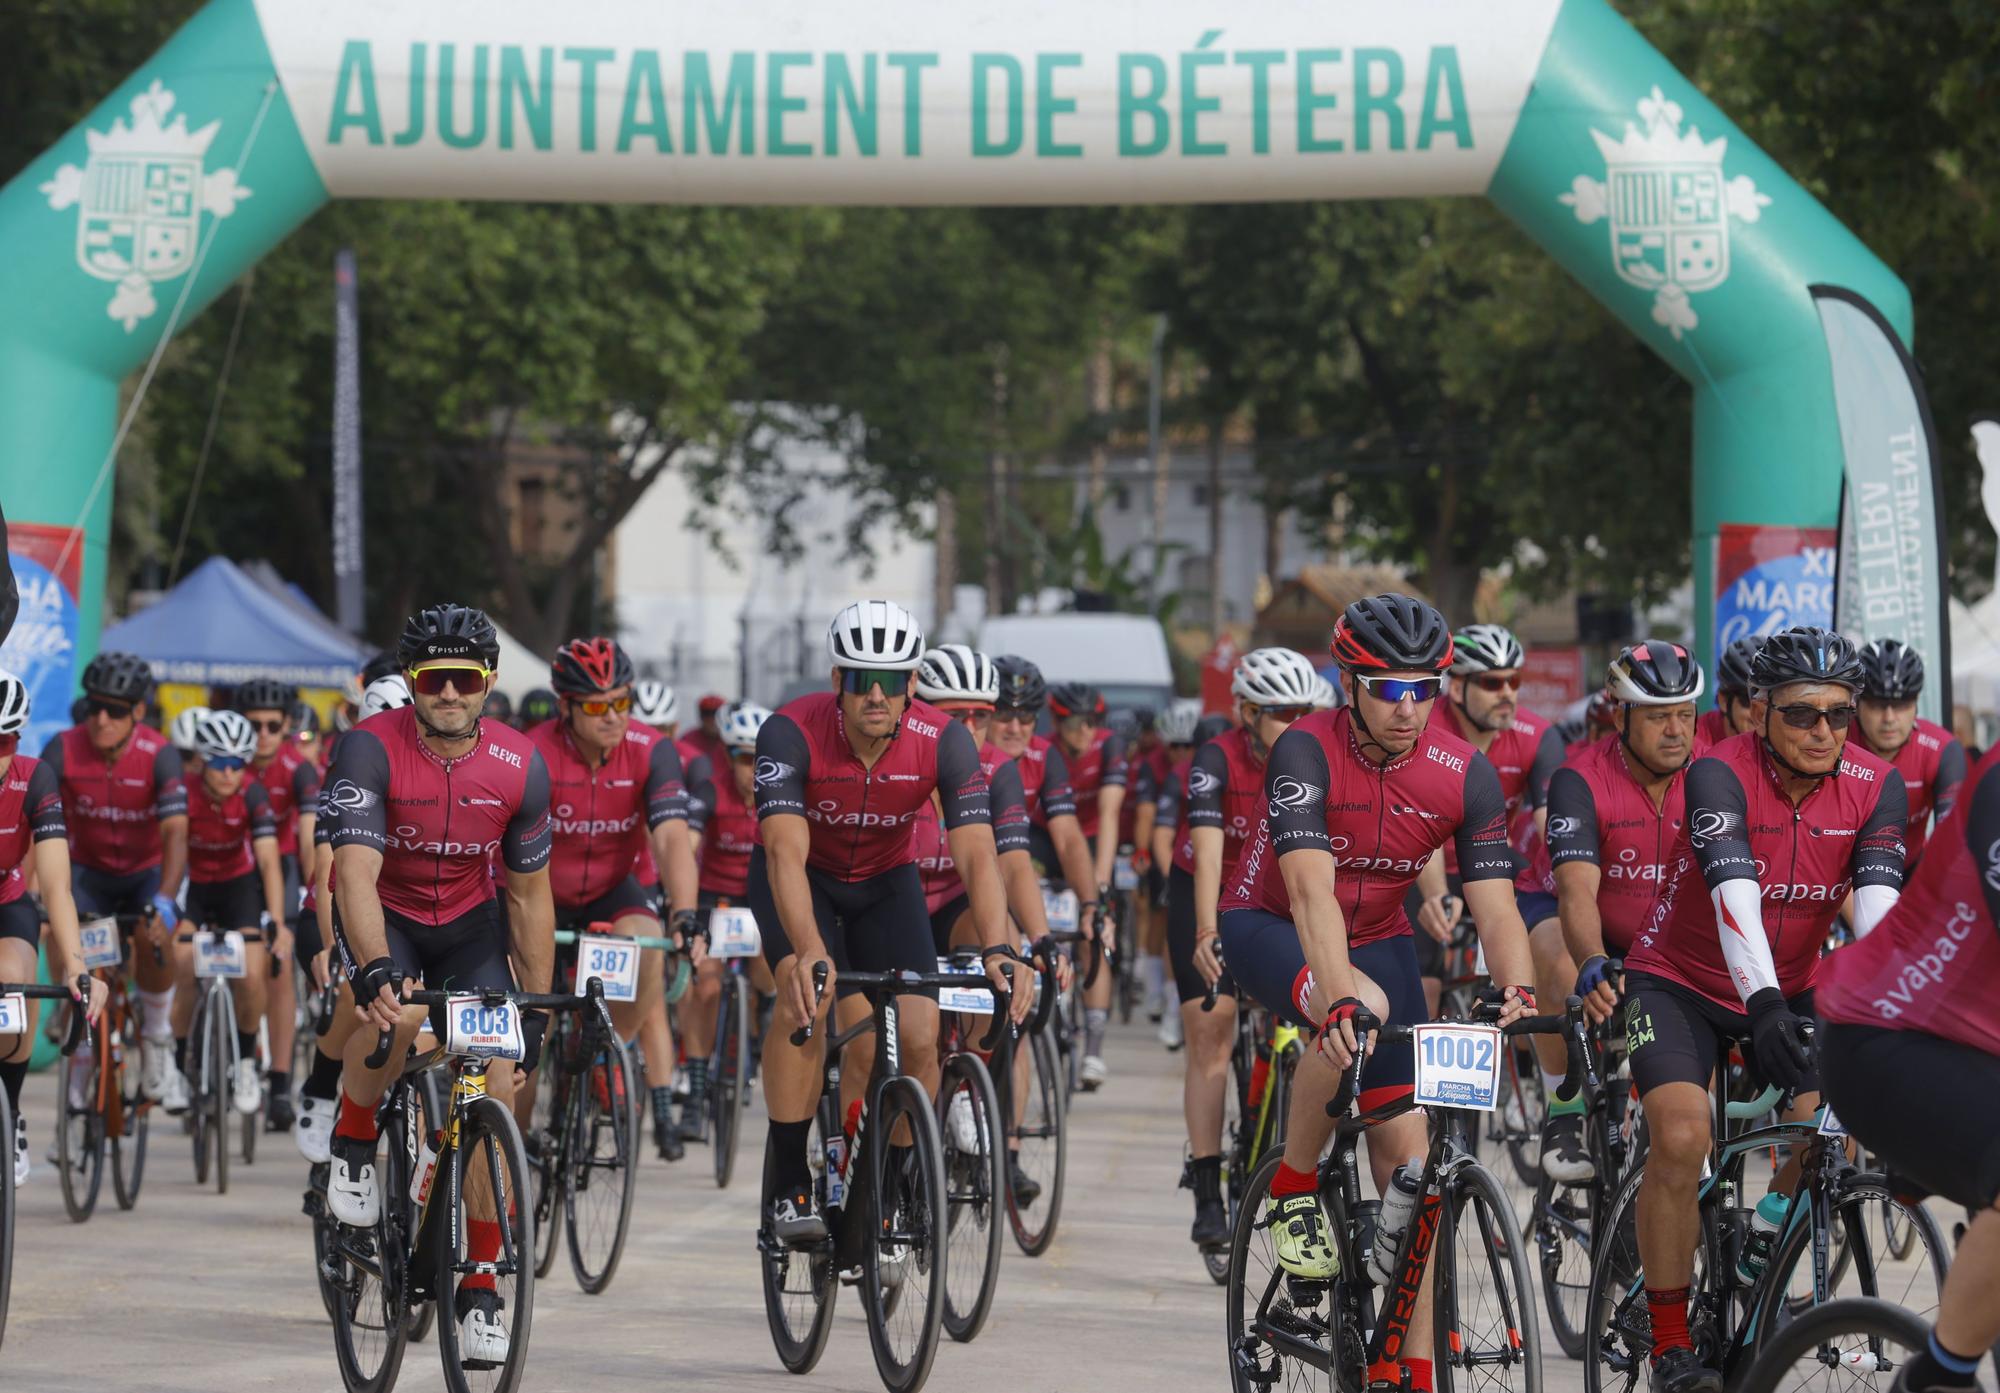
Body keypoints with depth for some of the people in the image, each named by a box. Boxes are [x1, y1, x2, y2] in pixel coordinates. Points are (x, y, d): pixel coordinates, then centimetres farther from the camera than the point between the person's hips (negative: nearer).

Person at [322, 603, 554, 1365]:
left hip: (468, 922, 3)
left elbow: (529, 895, -4)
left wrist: (537, 1009, -4)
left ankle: (479, 1286, -1)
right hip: (382, 912, -3)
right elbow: (355, 872, -36)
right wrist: (376, 968, -52)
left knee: (496, 1088, -12)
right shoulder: (372, 749, -26)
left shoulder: (519, 766, -15)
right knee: (396, 1012, -37)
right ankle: (354, 1145, -7)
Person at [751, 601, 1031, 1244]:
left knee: (917, 1041, -13)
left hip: (886, 880, 2)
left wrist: (998, 950, -49)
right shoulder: (792, 733, -32)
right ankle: (786, 1185, -22)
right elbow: (787, 852, -41)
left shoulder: (943, 742, -26)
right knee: (806, 994, -31)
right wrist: (809, 952, -57)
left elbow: (977, 854, -32)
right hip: (802, 878, -2)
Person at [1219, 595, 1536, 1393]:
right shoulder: (1306, 752, -28)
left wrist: (1516, 989, -41)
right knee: (1360, 1014, -38)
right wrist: (1341, 999, -53)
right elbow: (1312, 891, -39)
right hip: (1269, 929, -4)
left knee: (1406, 1146, -5)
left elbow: (1494, 902, -20)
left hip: (1376, 938, 4)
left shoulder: (1464, 774, -16)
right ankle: (1293, 1192, -15)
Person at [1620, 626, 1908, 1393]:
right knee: (1681, 1137, -23)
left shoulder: (1874, 786, -13)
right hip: (1680, 982, -4)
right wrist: (1765, 1005, -52)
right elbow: (1735, 897, -38)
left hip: (1789, 988, 4)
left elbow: (1878, 906, -25)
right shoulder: (1719, 775, -24)